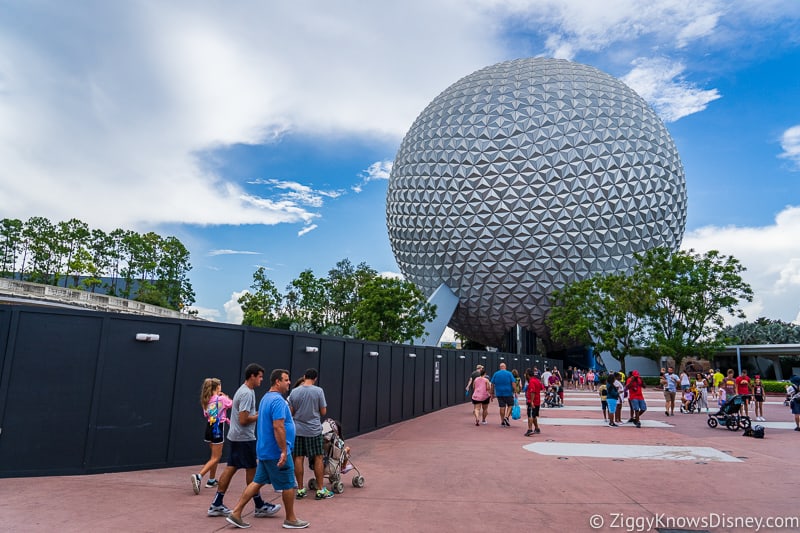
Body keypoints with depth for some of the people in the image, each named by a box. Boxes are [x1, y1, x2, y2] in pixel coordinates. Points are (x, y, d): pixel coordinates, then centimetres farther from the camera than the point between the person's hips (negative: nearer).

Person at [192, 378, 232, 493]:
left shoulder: (207, 400, 3)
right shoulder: (221, 399, -13)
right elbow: (232, 404, 6)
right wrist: (226, 397, 20)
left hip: (209, 428, 7)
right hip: (218, 429, -7)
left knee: (217, 455, 21)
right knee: (215, 458, -2)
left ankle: (212, 480, 27)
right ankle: (198, 476, -19)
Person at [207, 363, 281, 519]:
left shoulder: (244, 390, 13)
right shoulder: (247, 393, -19)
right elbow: (243, 420, -22)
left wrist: (258, 412, 9)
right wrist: (260, 416, -11)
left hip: (235, 437, 9)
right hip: (244, 438, -9)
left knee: (231, 468, 11)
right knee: (251, 470, 0)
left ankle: (217, 505, 14)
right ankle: (260, 506, 11)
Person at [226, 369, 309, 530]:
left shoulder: (266, 398, 13)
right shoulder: (278, 400, -20)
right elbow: (278, 427, -27)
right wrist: (284, 451, -25)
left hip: (265, 450, 9)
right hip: (276, 452, -9)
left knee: (257, 482, 13)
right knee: (289, 485, 4)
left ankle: (236, 513, 12)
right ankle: (291, 519, 16)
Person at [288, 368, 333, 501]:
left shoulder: (294, 392, -2)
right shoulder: (318, 391, -9)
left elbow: (291, 412, 3)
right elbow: (323, 412, -5)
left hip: (297, 430, 2)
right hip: (314, 430, -2)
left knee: (298, 458, 8)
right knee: (318, 459, 6)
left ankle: (300, 490, 14)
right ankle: (321, 490, 10)